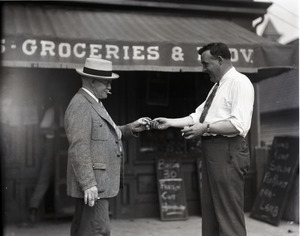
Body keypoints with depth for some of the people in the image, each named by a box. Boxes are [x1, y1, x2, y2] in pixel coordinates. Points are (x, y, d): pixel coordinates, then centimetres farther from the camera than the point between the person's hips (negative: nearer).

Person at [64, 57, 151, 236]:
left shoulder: (94, 103, 15)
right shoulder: (80, 105, -16)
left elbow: (104, 133, 18)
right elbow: (79, 149, -22)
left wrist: (132, 128, 6)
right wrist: (88, 184, -24)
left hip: (96, 181, 10)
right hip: (91, 183, -10)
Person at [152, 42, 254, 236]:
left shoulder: (239, 82, -9)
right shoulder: (218, 86, 20)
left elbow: (239, 125, -21)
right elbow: (197, 116, 17)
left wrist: (206, 128, -20)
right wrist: (169, 122, 8)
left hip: (227, 151, -10)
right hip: (212, 150, 10)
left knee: (228, 213, -4)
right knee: (210, 211, 16)